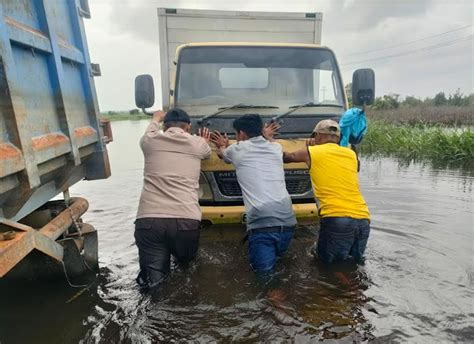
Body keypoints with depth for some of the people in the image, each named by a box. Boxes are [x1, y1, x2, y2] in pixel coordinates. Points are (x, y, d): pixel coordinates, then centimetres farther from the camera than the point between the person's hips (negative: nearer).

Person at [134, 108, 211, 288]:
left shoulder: (150, 141, 11)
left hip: (148, 220, 0)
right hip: (186, 221, 1)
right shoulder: (198, 144, 9)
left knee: (151, 277, 14)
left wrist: (156, 119, 58)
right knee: (185, 258, 32)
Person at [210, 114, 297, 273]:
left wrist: (222, 146, 55)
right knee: (276, 254, 29)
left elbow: (222, 153, 34)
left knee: (265, 269, -1)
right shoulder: (276, 148, 16)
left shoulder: (237, 149, 8)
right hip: (287, 220, 5)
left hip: (261, 222, -5)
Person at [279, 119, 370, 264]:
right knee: (356, 258, 26)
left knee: (328, 260, 15)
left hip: (336, 219, -5)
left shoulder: (311, 152, 5)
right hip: (363, 219, 5)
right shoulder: (351, 154, 16)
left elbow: (287, 157, 23)